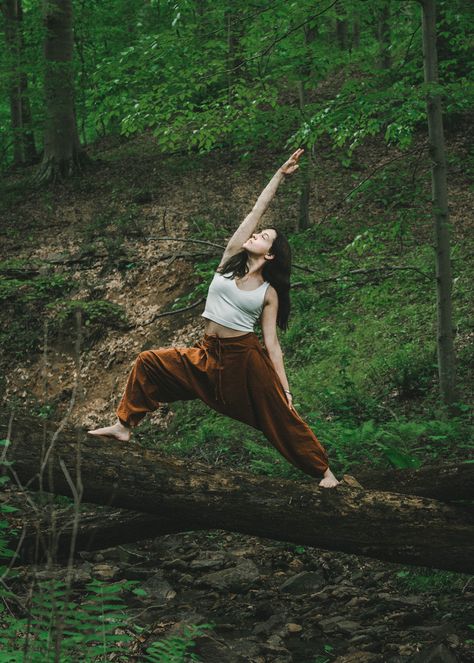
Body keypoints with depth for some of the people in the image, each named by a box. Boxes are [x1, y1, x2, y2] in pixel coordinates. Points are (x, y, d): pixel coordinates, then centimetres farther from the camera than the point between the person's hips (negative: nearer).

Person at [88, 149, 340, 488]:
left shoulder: (269, 293, -3)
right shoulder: (229, 261, 4)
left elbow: (272, 342, -4)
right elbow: (256, 210, 2)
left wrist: (284, 388, -9)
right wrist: (279, 175, 3)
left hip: (245, 358, -4)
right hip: (208, 355, 4)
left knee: (280, 415, -1)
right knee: (148, 363, 1)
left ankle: (323, 470, 12)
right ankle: (125, 425, 14)